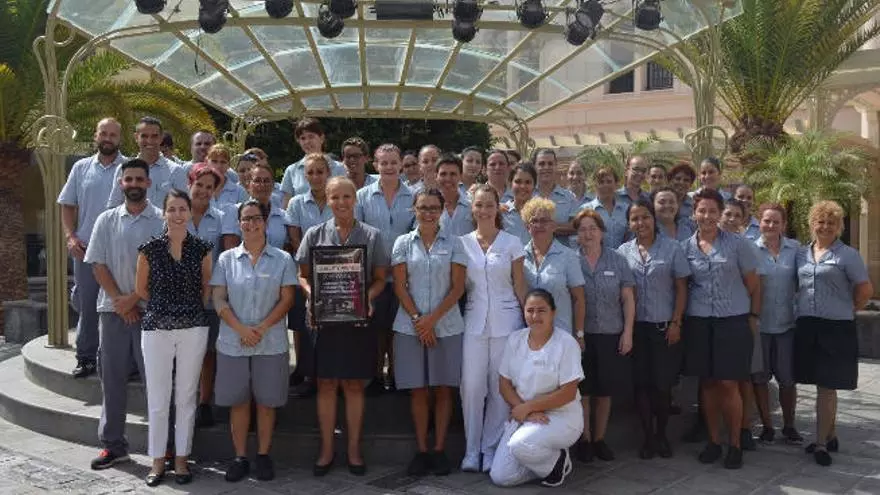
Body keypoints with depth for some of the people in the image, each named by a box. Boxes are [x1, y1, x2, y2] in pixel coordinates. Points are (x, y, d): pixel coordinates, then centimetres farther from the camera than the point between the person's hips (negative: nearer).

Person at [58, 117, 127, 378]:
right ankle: (86, 358, 20)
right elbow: (68, 205, 13)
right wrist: (70, 236, 0)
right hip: (85, 249, 3)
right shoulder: (81, 168, 9)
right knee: (86, 305, 10)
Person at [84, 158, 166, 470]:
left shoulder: (162, 221, -1)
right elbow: (98, 264, 5)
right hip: (113, 310, 3)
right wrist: (119, 300, -6)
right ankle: (113, 444, 18)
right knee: (112, 377, 8)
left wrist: (133, 298, -12)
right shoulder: (107, 220, 8)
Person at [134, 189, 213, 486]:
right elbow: (141, 289, 10)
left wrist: (192, 309, 5)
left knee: (186, 397, 7)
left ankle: (181, 458, 18)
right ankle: (157, 460, 16)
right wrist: (164, 307, 10)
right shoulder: (150, 249, -1)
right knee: (157, 398, 4)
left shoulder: (202, 249, 1)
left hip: (193, 330, 1)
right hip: (156, 329, 0)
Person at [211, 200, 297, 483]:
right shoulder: (226, 259, 5)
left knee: (266, 401, 5)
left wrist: (262, 327, -14)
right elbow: (218, 299, 0)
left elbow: (287, 299, -2)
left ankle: (264, 455, 17)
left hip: (271, 344, -1)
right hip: (233, 343, 1)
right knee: (237, 401, 6)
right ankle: (240, 457, 17)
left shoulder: (282, 259, 2)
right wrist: (241, 329, -13)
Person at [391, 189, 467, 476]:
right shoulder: (403, 243, 6)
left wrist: (432, 319, -10)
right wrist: (417, 319, -9)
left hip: (446, 326, 0)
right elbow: (399, 286, 2)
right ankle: (421, 451, 12)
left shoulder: (453, 243, 5)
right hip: (410, 326, 0)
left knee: (443, 389, 3)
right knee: (418, 390, 4)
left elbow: (457, 287, -1)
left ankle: (439, 450, 12)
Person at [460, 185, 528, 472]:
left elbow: (519, 285, 3)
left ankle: (490, 449, 15)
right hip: (474, 322, 1)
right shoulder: (463, 243, 6)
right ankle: (471, 451, 10)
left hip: (506, 321, -1)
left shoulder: (511, 243, 2)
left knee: (500, 388, 3)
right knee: (471, 386, -3)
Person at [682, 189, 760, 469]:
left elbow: (753, 284, 4)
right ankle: (713, 441, 19)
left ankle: (735, 444, 10)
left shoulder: (738, 244, 0)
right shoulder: (686, 248, 6)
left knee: (728, 384, -4)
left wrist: (753, 316, 1)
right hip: (699, 323, 2)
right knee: (707, 383, 7)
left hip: (733, 321, -2)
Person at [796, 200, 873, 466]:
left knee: (826, 387, -2)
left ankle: (821, 443, 7)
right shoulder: (802, 254, 11)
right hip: (807, 327, 5)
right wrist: (802, 310, 9)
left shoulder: (847, 255, -3)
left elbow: (865, 290, -3)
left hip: (836, 329, -5)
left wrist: (847, 311, 2)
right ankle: (831, 436, 26)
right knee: (823, 386, 13)